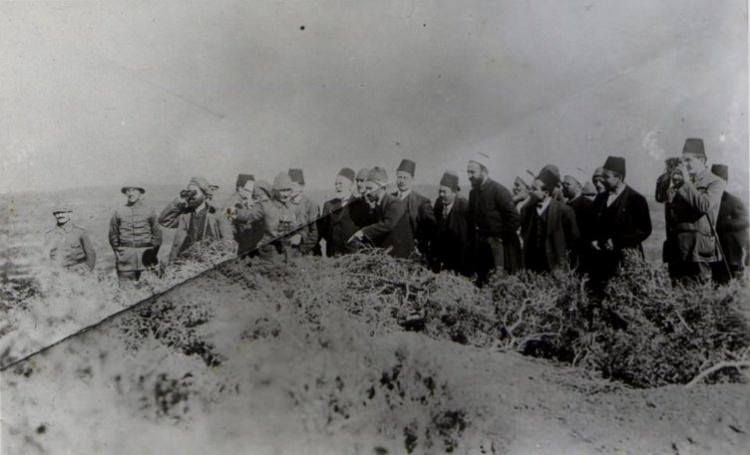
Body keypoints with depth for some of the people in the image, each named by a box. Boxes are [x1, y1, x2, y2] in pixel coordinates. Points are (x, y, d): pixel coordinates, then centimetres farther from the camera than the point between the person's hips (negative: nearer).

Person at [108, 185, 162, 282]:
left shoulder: (149, 211, 7)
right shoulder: (119, 212, 9)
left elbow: (157, 234, 8)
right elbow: (113, 234, 12)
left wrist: (153, 253, 2)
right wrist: (117, 251, 5)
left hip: (146, 254, 0)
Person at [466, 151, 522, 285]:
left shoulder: (499, 191, -12)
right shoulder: (473, 192, 9)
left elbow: (514, 220, -15)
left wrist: (500, 239, -11)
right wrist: (475, 240, 7)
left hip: (498, 246, -6)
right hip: (480, 248, 6)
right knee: (482, 282, 7)